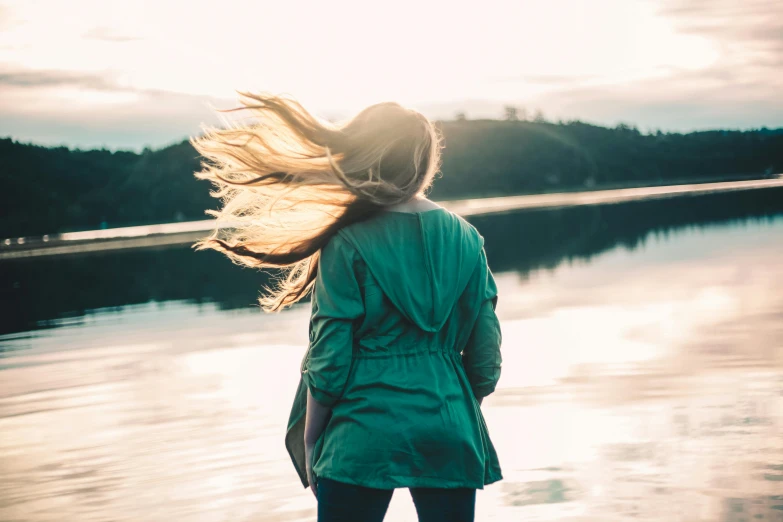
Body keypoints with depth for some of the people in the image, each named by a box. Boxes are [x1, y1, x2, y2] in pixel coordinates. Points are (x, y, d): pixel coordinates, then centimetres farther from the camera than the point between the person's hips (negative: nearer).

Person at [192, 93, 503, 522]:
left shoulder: (347, 245, -8)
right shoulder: (466, 238, 3)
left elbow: (329, 362, -8)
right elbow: (485, 358, 5)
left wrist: (309, 446, 5)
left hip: (365, 436, -3)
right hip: (451, 435, 3)